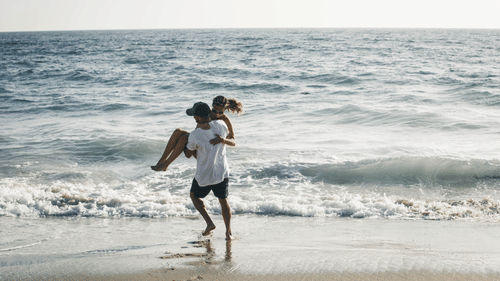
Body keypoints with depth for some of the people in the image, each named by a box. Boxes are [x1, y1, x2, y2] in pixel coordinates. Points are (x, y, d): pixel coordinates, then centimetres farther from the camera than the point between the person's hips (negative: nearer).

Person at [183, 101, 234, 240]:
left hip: (204, 175, -3)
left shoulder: (195, 135, -19)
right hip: (222, 172, 3)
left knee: (194, 195, 23)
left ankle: (209, 223, 10)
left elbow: (188, 154, 0)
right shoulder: (220, 125, -10)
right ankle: (228, 232, 19)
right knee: (223, 200, 20)